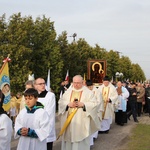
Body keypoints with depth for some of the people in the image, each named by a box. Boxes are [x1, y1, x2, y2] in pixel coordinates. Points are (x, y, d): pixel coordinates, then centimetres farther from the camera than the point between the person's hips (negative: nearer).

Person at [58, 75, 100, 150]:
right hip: (69, 121, 3)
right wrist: (68, 104, -12)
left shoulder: (88, 92, 1)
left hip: (81, 122, -3)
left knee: (81, 141, -1)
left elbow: (93, 104, -5)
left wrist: (83, 104, -18)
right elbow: (61, 102, 6)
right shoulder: (68, 92, 10)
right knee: (68, 138, 7)